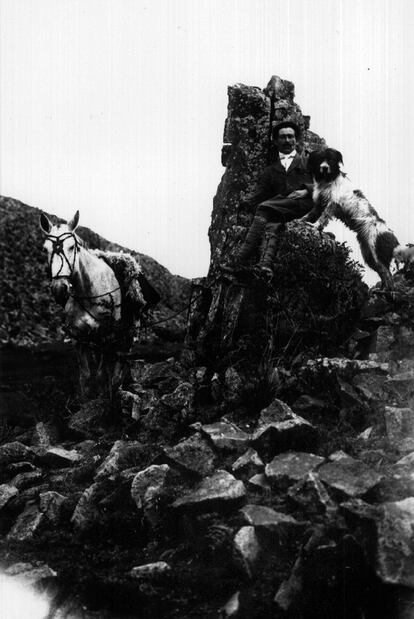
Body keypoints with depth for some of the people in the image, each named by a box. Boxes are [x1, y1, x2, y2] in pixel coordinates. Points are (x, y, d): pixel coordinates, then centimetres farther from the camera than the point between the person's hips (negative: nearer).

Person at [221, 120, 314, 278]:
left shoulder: (308, 162, 25)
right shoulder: (271, 170, 31)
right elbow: (260, 193, 18)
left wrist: (306, 191, -9)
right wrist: (245, 203, -3)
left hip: (302, 204, -3)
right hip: (279, 211, 3)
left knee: (264, 209, -29)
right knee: (272, 226, -34)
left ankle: (240, 259, -40)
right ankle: (266, 263, -55)